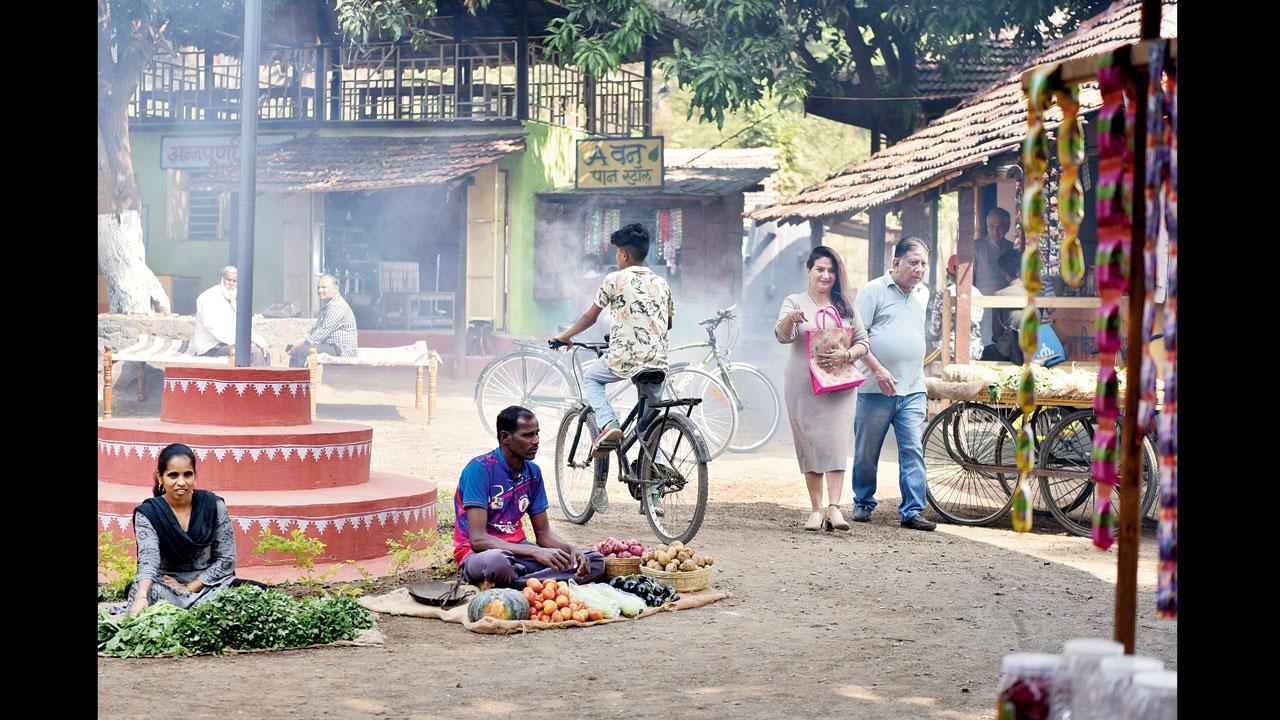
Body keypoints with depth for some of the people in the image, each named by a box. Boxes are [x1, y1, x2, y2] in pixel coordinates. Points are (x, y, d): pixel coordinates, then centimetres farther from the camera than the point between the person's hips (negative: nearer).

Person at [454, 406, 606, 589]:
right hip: (479, 553, -8)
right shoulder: (480, 469, -14)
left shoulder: (532, 472, 8)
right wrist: (535, 552, -30)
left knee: (595, 562, -9)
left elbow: (543, 532, 12)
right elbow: (477, 539, -22)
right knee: (496, 561, -45)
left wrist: (571, 551, -11)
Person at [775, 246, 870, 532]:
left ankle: (834, 508, -17)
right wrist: (790, 318, -35)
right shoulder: (794, 302, 5)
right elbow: (783, 336, -11)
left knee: (836, 442, -11)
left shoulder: (846, 306, 12)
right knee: (810, 444, 2)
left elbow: (863, 342, 9)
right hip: (803, 387, -1)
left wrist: (847, 355, -13)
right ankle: (816, 509, 9)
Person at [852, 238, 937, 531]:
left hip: (913, 389, 4)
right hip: (876, 388, -4)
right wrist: (878, 369, -17)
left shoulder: (922, 294, 14)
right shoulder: (874, 291, -4)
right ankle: (863, 504, 22)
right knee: (866, 452, 5)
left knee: (913, 450, -4)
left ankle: (912, 511, -3)